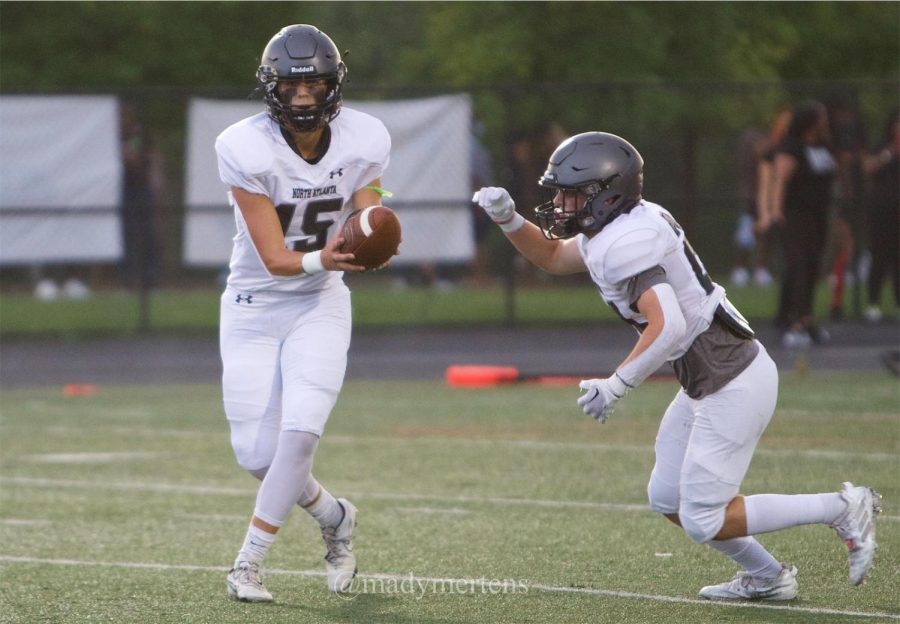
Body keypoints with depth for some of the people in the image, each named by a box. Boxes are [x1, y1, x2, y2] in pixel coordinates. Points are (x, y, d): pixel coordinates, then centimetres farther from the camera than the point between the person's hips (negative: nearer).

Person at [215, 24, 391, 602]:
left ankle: (249, 562, -1)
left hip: (321, 305, 1)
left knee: (300, 433, -18)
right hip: (254, 308, -1)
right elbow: (274, 260, -23)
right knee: (257, 456, -3)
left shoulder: (364, 141, -12)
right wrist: (323, 259, -44)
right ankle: (334, 516, 28)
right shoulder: (247, 148, -22)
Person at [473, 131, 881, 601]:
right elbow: (553, 257, 26)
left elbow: (667, 326, -33)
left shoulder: (625, 246, -22)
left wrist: (616, 385, -27)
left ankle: (842, 510, 2)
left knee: (703, 522, -5)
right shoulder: (613, 229, 9)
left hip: (732, 386, -10)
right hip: (708, 381, 10)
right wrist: (507, 218, 11)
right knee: (668, 501, 17)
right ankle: (766, 578, 27)